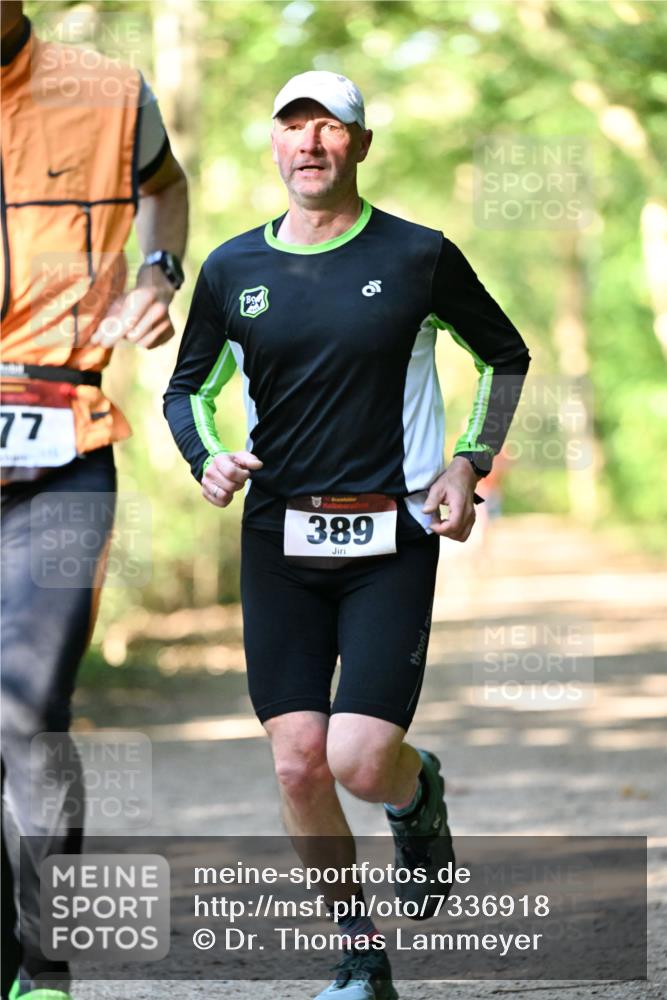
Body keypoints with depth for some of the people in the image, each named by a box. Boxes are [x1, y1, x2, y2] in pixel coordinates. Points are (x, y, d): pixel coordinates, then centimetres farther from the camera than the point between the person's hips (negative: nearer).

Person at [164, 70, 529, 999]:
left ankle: (419, 792, 25)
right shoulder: (232, 269, 4)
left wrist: (469, 464, 2)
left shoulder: (418, 257, -2)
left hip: (393, 539, -2)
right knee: (298, 766, -3)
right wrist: (208, 459, -4)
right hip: (280, 540, 3)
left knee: (360, 763, -13)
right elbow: (186, 389, 17)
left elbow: (506, 355, 13)